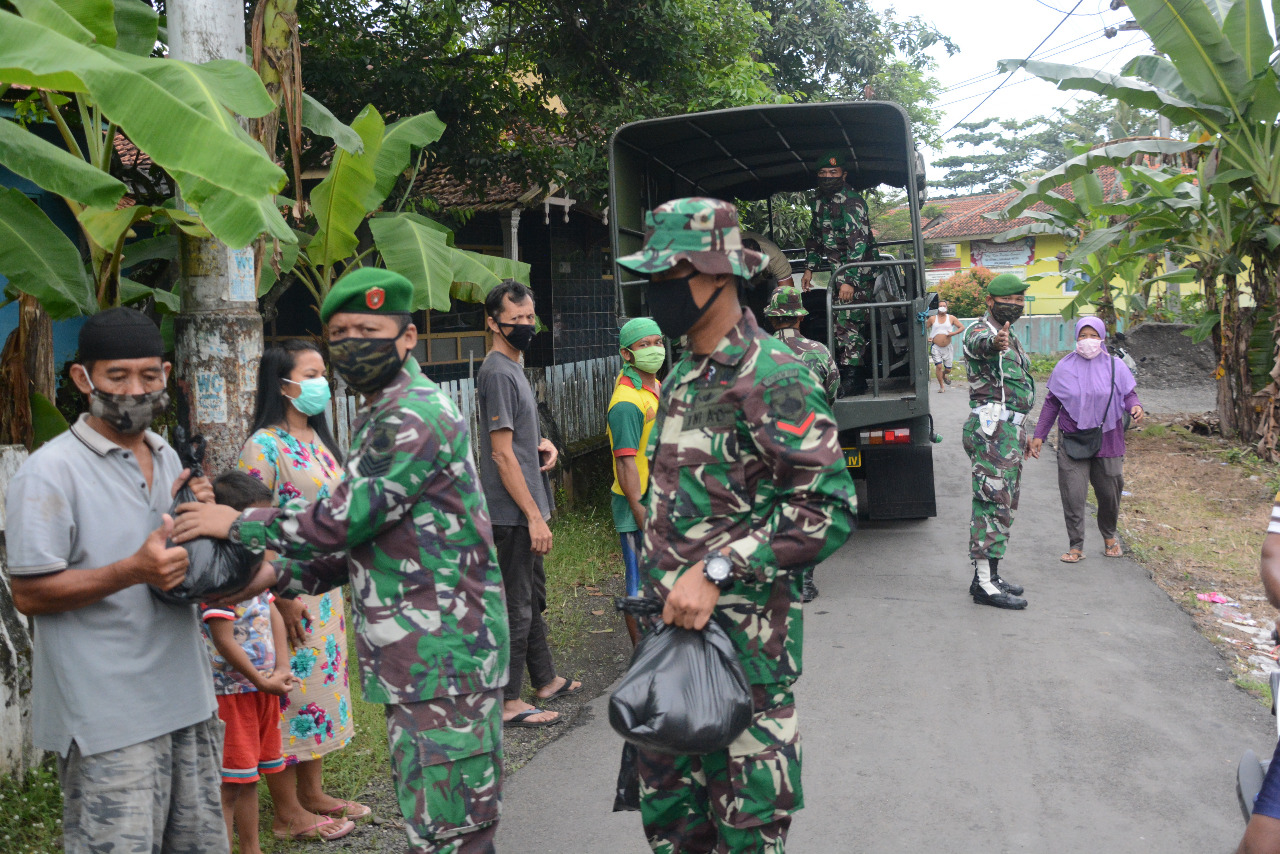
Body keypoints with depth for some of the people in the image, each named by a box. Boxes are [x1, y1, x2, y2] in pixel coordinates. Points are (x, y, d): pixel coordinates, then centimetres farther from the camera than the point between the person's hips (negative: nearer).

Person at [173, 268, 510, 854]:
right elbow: (368, 539, 20)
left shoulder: (413, 416, -16)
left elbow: (345, 519, -20)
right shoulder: (385, 415, 17)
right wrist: (277, 576, 10)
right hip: (415, 657, 11)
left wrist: (238, 524, -9)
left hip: (444, 655, -10)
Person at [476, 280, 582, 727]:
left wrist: (544, 443, 4)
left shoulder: (512, 367, 14)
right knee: (516, 607, -4)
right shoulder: (498, 373, -16)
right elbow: (502, 454, -21)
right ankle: (508, 703, 5)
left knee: (534, 599, 20)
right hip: (513, 512, -10)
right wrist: (534, 516, -21)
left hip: (526, 509, 11)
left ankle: (545, 680, 33)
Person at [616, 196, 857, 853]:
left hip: (744, 633, -8)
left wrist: (716, 571, -23)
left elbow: (830, 505, -21)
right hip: (672, 625, 9)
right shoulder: (681, 378, 14)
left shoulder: (771, 377, -15)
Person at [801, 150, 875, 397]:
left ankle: (853, 377, -5)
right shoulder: (819, 202, 11)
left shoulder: (852, 202, -16)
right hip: (838, 274, 9)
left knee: (849, 323, -10)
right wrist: (809, 268, 19)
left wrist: (849, 281, -26)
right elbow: (816, 237, 23)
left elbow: (858, 243, -22)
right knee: (838, 323, 13)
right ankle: (843, 370, 23)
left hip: (857, 274, -9)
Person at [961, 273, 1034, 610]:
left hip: (1011, 429, 10)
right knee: (993, 501, -12)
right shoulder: (979, 331, -9)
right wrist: (995, 342, -61)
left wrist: (1022, 435, 28)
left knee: (1003, 504, 13)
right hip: (992, 430, -10)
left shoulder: (1011, 338, 21)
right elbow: (980, 344, -36)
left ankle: (988, 575, 20)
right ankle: (985, 583, -11)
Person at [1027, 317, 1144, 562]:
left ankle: (1109, 536, 34)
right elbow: (1051, 403, 7)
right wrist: (1039, 436, 4)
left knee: (1109, 492, 9)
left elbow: (1128, 394, 5)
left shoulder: (1114, 365, 2)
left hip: (1107, 441, 0)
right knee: (1073, 495, -4)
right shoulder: (1064, 367, 3)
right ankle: (1076, 546, 6)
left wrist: (1135, 407, -19)